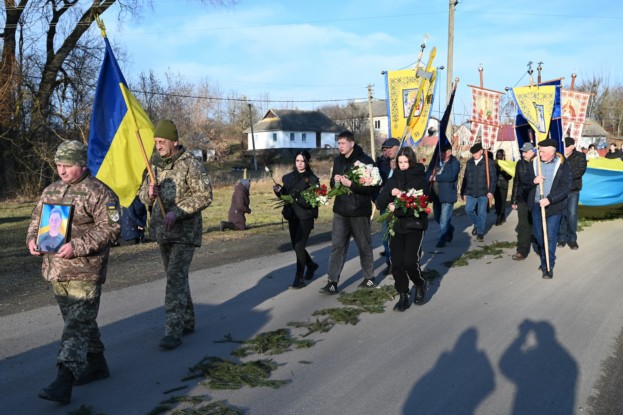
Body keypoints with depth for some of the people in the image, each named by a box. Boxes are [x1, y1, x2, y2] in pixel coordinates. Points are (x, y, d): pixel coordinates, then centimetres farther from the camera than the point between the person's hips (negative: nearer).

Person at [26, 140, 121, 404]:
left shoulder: (99, 193, -9)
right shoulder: (50, 191, 14)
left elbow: (110, 229, -15)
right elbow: (37, 219, 22)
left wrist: (77, 246, -24)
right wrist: (32, 238, 0)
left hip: (85, 272, -8)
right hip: (55, 270, 8)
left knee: (78, 324, -8)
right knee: (80, 321, 17)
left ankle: (64, 383, -11)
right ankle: (96, 365, 31)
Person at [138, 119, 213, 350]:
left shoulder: (190, 163, -11)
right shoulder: (154, 163, 8)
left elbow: (205, 195, -13)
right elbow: (143, 196, 13)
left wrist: (177, 211, -21)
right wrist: (149, 192, -11)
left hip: (185, 231, -7)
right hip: (162, 230, 7)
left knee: (176, 277, -13)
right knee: (175, 277, 15)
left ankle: (173, 331, -11)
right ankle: (187, 322, 28)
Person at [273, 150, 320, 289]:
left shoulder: (312, 179, -7)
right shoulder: (288, 177, 7)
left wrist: (299, 198, -29)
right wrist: (279, 191, -9)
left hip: (306, 217, -5)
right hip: (292, 216, 5)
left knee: (299, 246, -10)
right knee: (296, 246, 14)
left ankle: (299, 278, 0)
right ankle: (311, 265, 40)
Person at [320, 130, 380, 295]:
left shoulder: (365, 160, -12)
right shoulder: (338, 161, 9)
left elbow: (373, 187, -18)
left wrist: (351, 184, -25)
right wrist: (335, 181, -3)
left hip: (359, 211, -5)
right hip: (340, 211, 5)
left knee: (364, 246, 9)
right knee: (337, 246, 2)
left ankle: (369, 278, 26)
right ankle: (332, 282, 4)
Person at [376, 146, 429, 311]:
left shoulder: (420, 179, -4)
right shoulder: (393, 180, 7)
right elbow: (380, 204, 1)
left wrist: (396, 209, -15)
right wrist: (390, 192, -17)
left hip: (414, 226, -4)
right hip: (396, 227, 4)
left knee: (410, 262, -11)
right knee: (396, 264, 0)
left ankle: (420, 284, 20)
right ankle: (403, 296, 15)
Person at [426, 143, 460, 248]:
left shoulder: (454, 163, -7)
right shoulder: (435, 161, 10)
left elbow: (451, 176, -22)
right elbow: (428, 174, 5)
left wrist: (436, 177, -17)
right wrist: (430, 177, -18)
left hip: (447, 195, -7)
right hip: (436, 195, 7)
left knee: (444, 219, -6)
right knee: (437, 218, 18)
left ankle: (442, 239, 4)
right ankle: (450, 229, 42)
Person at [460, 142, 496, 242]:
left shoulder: (488, 163, -3)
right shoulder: (469, 163, 11)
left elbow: (492, 178, -6)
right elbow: (465, 178, 15)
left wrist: (491, 191, -15)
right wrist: (463, 192, 13)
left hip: (483, 193, -4)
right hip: (471, 192, 4)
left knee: (481, 213, 0)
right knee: (468, 209, -3)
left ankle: (480, 233, 11)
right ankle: (477, 224, 25)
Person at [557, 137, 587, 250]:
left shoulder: (580, 157, 1)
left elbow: (581, 170, -12)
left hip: (573, 190, -1)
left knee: (572, 215, -1)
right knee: (561, 214, 5)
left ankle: (572, 239, 12)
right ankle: (561, 238, 16)